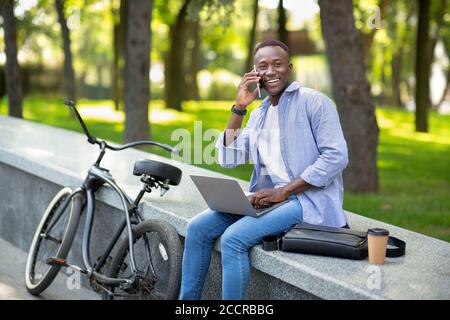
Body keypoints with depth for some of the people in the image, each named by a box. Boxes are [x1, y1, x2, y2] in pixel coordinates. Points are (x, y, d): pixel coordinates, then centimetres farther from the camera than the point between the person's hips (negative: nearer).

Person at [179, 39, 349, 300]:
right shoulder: (258, 114, 17)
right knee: (198, 228, -5)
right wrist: (239, 108, 1)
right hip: (266, 198, 7)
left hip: (307, 200, -7)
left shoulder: (314, 101, -5)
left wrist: (283, 191, -18)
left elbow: (336, 157, -15)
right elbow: (229, 159, 10)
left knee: (234, 238, -26)